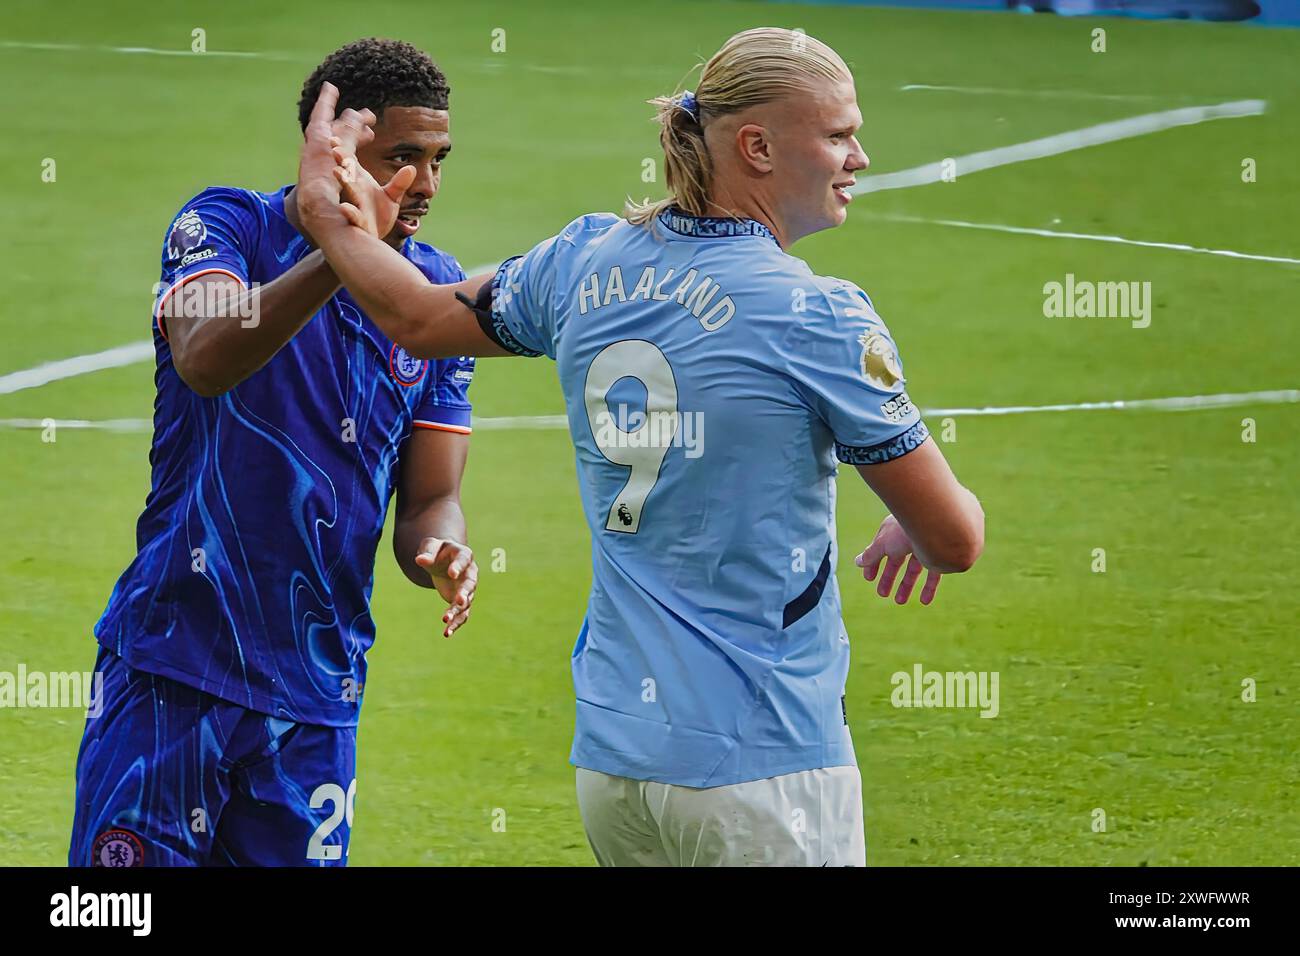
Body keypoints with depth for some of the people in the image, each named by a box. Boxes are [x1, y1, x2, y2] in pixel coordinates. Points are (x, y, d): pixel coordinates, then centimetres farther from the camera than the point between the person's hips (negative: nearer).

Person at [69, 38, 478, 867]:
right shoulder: (226, 228, -4)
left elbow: (430, 499, 9)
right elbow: (204, 361, -26)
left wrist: (441, 552, -15)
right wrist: (338, 257, -38)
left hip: (318, 695, 4)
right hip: (174, 668, -4)